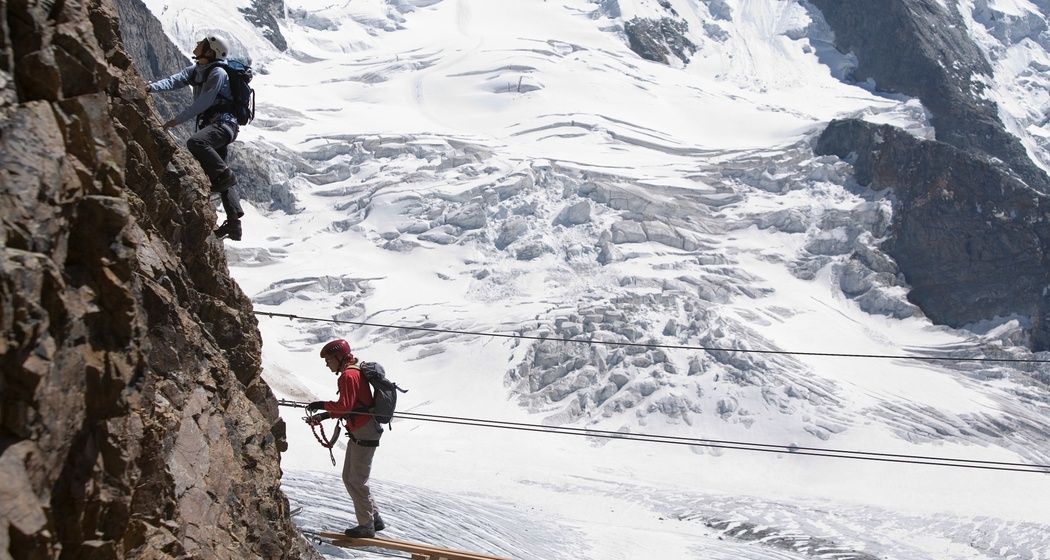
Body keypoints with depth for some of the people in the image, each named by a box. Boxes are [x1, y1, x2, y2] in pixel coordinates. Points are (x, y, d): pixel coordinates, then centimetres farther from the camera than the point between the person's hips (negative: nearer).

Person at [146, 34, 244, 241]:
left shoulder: (218, 73, -13)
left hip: (223, 123, -10)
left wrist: (177, 120, -22)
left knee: (195, 142, -36)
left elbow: (202, 103, -20)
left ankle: (224, 175, -20)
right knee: (217, 173, 8)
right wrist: (153, 86, -22)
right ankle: (233, 224, 9)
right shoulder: (195, 70, 14)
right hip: (212, 125, 10)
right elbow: (176, 80, -3)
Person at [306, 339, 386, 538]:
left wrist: (322, 405, -7)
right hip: (359, 433, 10)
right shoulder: (356, 372, 17)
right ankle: (374, 518, 20)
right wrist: (324, 415, 14)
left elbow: (344, 406, -21)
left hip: (364, 434, -10)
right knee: (349, 477, 15)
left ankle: (367, 525, 6)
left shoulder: (348, 375, -15)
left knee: (357, 481, -3)